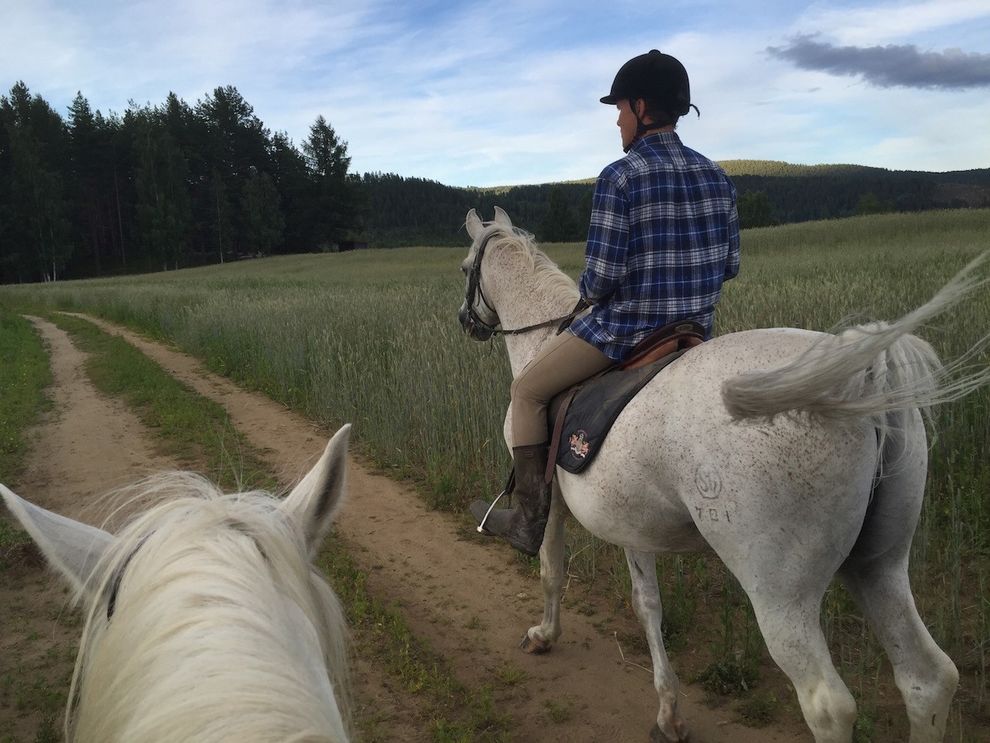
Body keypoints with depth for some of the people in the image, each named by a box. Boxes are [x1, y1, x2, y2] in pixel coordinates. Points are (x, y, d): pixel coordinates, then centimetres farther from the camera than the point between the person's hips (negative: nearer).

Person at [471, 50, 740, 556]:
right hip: (696, 332, 7)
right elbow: (729, 265, 8)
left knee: (527, 391, 12)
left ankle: (531, 522, 13)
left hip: (624, 330, -7)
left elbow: (600, 278, -18)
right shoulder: (715, 177, 4)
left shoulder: (620, 177, -16)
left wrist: (587, 293, 3)